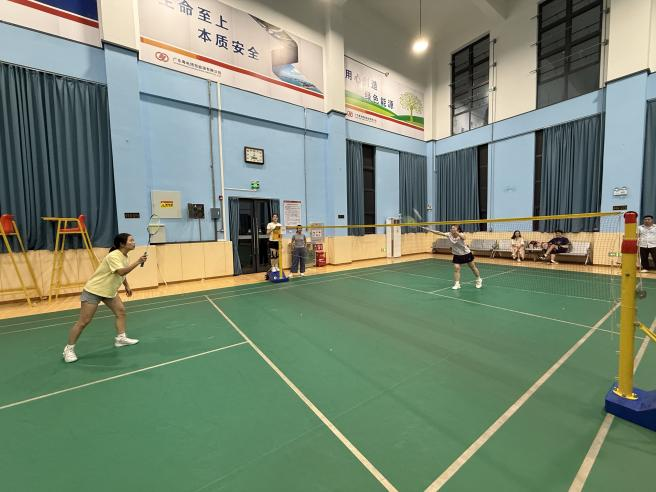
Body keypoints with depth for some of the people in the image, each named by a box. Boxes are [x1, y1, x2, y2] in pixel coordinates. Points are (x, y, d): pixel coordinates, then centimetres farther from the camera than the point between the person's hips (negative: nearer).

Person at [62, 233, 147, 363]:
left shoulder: (124, 256, 3)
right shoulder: (114, 256, -26)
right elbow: (121, 272, -42)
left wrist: (127, 286, 15)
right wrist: (137, 262, -45)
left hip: (109, 291, 9)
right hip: (93, 290, -9)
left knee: (121, 311, 6)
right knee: (84, 321, -2)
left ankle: (121, 338, 16)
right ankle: (69, 349, 13)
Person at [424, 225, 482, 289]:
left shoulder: (461, 235, -24)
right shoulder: (449, 235, -15)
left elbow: (463, 238, -48)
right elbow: (439, 233, -24)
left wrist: (456, 232, -66)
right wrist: (429, 230, -33)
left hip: (467, 254, -2)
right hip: (457, 255, 2)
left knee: (473, 267, 14)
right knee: (456, 268, -11)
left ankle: (479, 280, 36)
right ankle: (457, 284, -4)